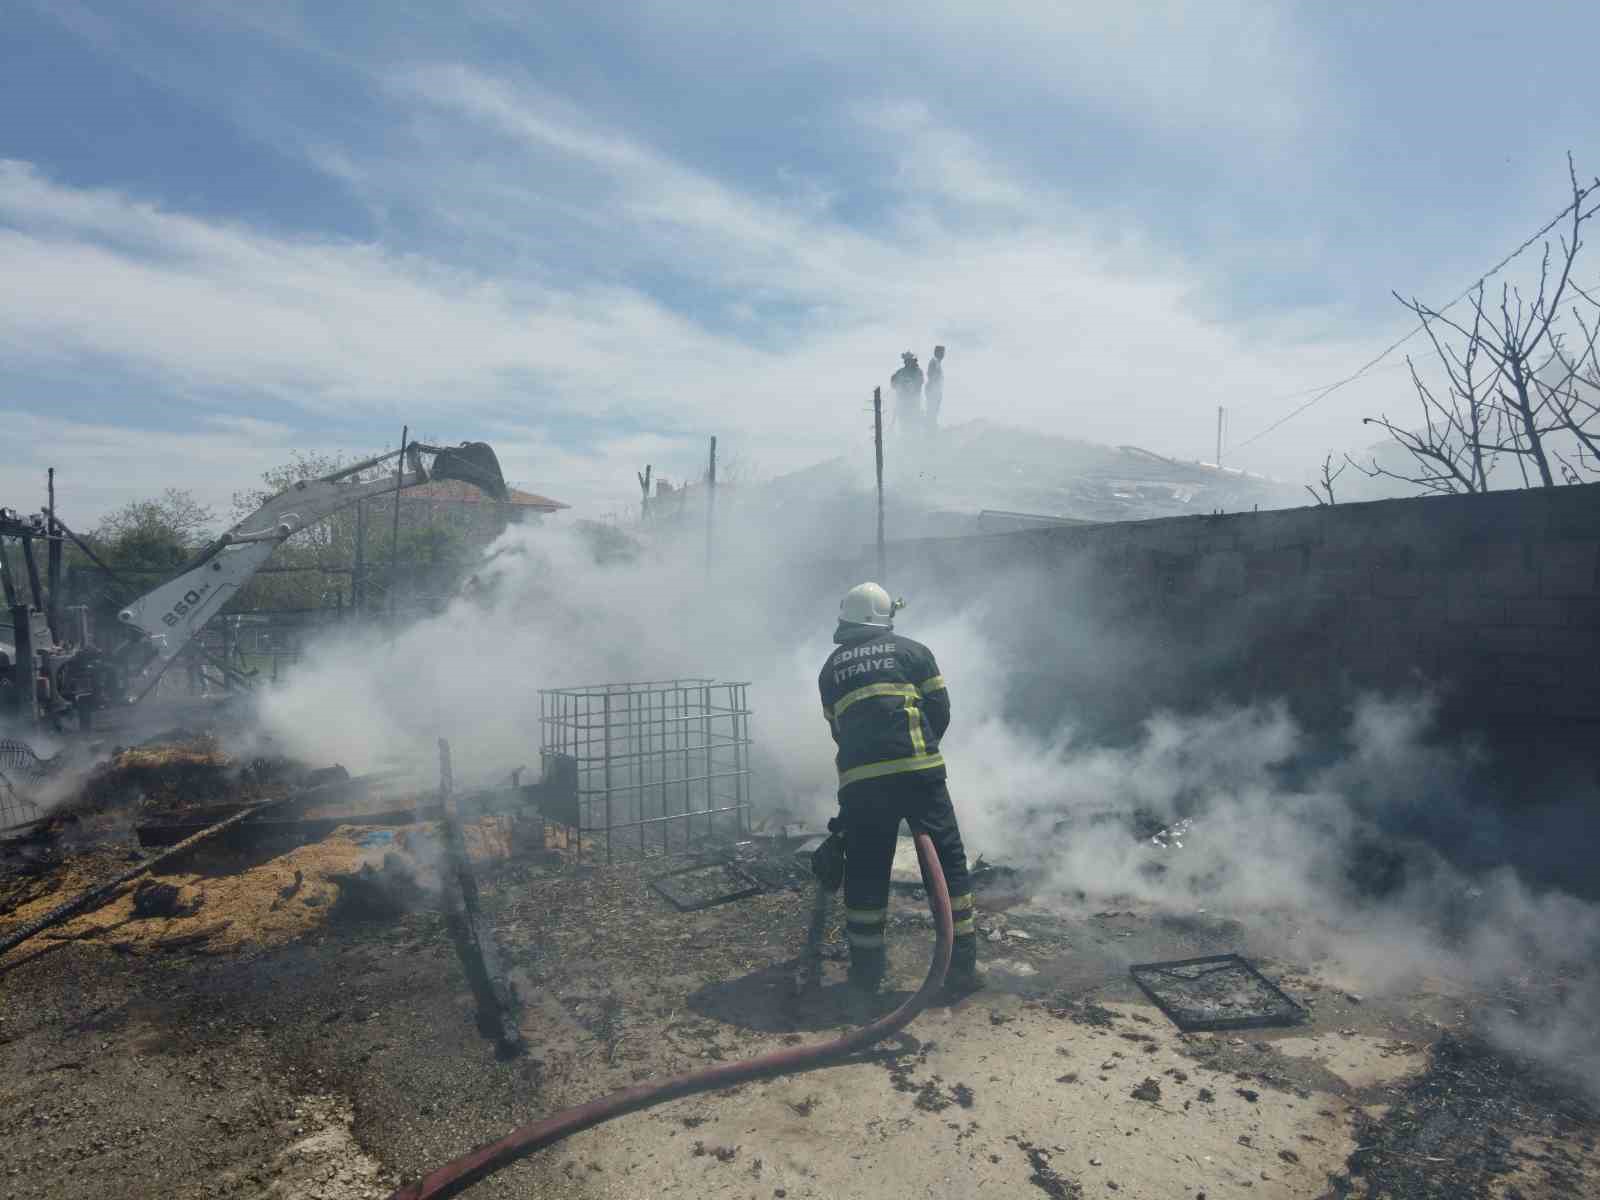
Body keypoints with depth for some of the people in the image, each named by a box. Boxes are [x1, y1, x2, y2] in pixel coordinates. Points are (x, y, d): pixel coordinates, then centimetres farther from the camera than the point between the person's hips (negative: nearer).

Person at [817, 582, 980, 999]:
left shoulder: (831, 667, 18)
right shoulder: (912, 650, 11)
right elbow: (941, 710, 8)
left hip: (858, 779, 2)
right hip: (917, 771, -2)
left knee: (865, 871, 11)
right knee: (947, 861, 8)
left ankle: (866, 967, 19)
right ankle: (962, 964, 10)